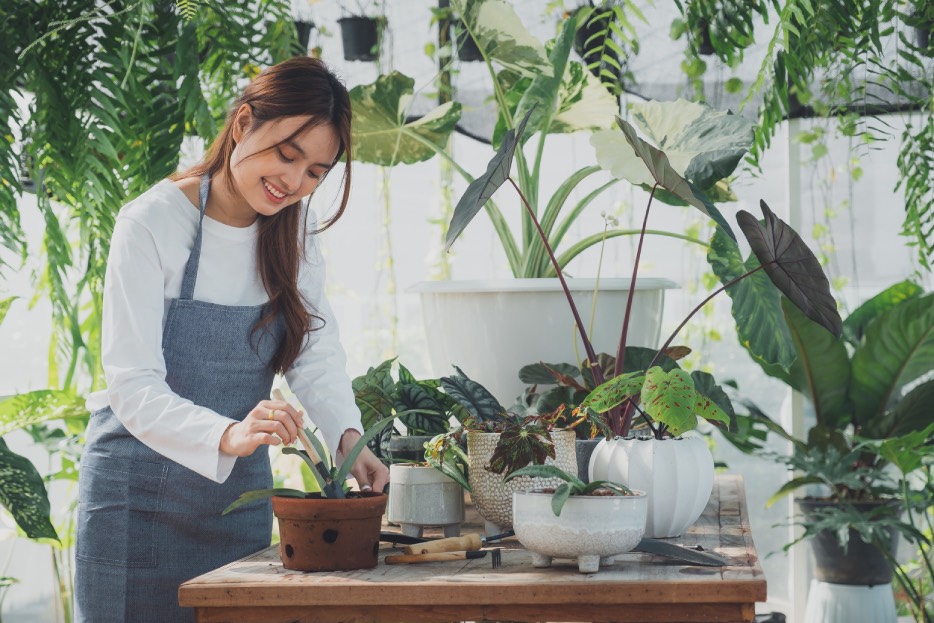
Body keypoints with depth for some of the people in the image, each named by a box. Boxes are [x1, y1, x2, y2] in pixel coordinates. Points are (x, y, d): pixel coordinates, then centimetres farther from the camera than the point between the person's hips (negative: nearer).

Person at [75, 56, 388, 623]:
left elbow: (317, 352, -3)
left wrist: (347, 436, -22)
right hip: (142, 487, -5)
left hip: (240, 488, 5)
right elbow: (133, 386, -23)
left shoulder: (293, 230, 3)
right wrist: (226, 435, -40)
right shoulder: (153, 224, -16)